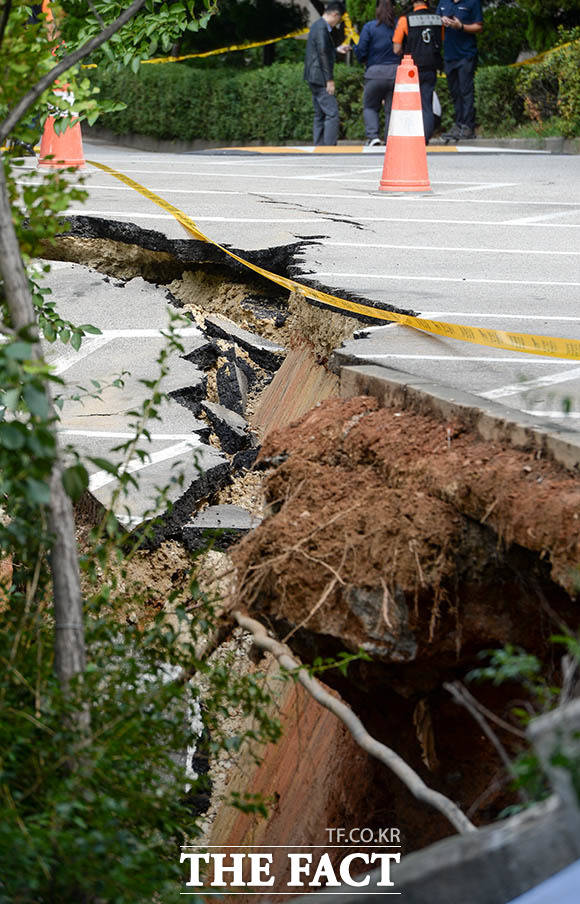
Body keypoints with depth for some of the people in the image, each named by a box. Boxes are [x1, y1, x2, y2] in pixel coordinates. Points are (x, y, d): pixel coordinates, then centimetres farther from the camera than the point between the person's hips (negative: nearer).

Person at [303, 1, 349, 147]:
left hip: (314, 78, 11)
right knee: (332, 113, -12)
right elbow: (323, 54, -20)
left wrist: (336, 50, 34)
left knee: (320, 115, 13)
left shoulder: (318, 26, 16)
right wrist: (330, 79, -19)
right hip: (320, 78, -11)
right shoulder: (322, 28, -16)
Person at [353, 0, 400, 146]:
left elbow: (361, 52, -5)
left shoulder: (369, 27, -4)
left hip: (375, 73, -2)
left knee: (369, 106, 13)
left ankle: (373, 135, -6)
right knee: (392, 109, 9)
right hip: (396, 72, 2)